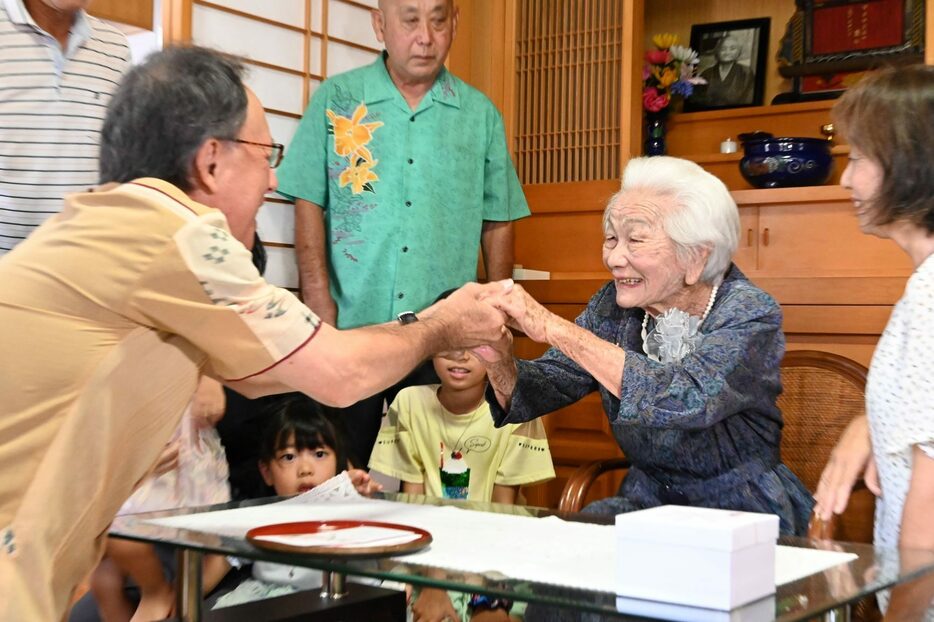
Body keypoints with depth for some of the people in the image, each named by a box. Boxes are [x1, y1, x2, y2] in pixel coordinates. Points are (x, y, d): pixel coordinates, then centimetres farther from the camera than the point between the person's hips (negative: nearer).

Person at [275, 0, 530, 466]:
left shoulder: (481, 116, 8)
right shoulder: (335, 100, 4)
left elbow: (497, 223, 10)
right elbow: (309, 204, 1)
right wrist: (319, 300, -9)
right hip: (349, 326, -1)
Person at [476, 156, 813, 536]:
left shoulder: (750, 316, -16)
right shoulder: (615, 305, 0)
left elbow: (687, 398, -34)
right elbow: (546, 385, -3)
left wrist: (555, 328, -35)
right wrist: (499, 361, -27)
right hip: (648, 502, 5)